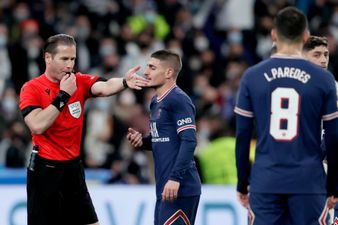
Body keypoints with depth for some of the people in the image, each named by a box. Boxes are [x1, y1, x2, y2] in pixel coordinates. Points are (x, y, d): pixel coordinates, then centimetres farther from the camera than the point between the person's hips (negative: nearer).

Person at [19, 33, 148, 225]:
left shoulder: (80, 81, 4)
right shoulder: (31, 88, -8)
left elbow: (104, 87, -17)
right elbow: (37, 126, -22)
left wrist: (124, 82, -38)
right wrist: (63, 94, -19)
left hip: (73, 167, 5)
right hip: (45, 169, -5)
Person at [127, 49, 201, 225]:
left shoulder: (178, 100, -12)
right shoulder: (156, 102, 16)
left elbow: (189, 141, -19)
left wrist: (175, 178, -24)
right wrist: (143, 141, 6)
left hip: (179, 189, -10)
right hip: (164, 189, 10)